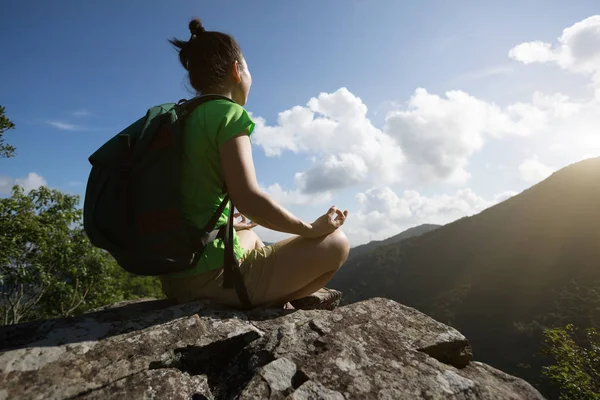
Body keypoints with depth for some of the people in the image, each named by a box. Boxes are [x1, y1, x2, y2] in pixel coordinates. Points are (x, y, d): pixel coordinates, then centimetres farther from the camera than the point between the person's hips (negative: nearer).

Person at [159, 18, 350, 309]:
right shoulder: (227, 112, -11)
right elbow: (247, 198, -22)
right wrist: (311, 229, -9)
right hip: (212, 273, -8)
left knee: (251, 237, 38)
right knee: (335, 243, 1)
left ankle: (258, 302, 20)